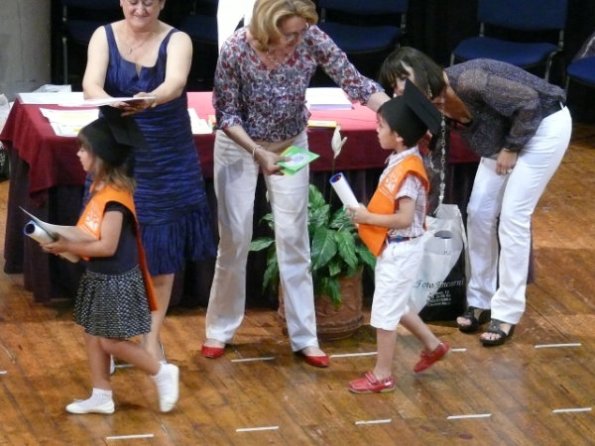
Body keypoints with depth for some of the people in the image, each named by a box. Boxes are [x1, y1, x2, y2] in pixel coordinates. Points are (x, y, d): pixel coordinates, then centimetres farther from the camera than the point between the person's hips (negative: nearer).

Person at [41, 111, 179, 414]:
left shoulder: (115, 197, -25)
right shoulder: (100, 188, 5)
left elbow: (107, 246, -25)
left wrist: (67, 247, -22)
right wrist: (64, 241, -3)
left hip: (116, 281, -10)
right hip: (98, 277, 10)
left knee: (111, 341, -1)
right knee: (92, 335, 14)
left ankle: (163, 373, 14)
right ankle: (101, 396, 23)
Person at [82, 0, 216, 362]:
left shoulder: (177, 41, -9)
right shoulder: (104, 36, -4)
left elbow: (176, 83, -28)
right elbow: (91, 83, -20)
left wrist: (150, 99, -51)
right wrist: (107, 101, -44)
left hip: (168, 164, -1)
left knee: (163, 254, 5)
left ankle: (152, 338, 20)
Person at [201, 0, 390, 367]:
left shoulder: (311, 38, -24)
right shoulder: (237, 51, -29)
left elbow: (354, 81, -21)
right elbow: (226, 115, -19)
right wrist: (259, 153, -31)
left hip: (291, 145, 2)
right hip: (239, 146, -2)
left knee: (293, 239, 3)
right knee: (235, 238, 3)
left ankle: (304, 336, 9)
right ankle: (220, 329, 18)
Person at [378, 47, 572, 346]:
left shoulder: (467, 82, -33)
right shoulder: (432, 104, -9)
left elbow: (529, 100, -29)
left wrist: (511, 149, -18)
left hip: (543, 126, -8)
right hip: (503, 134, 8)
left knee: (513, 216, -9)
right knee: (479, 212, 4)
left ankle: (507, 313, 0)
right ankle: (480, 301, 18)